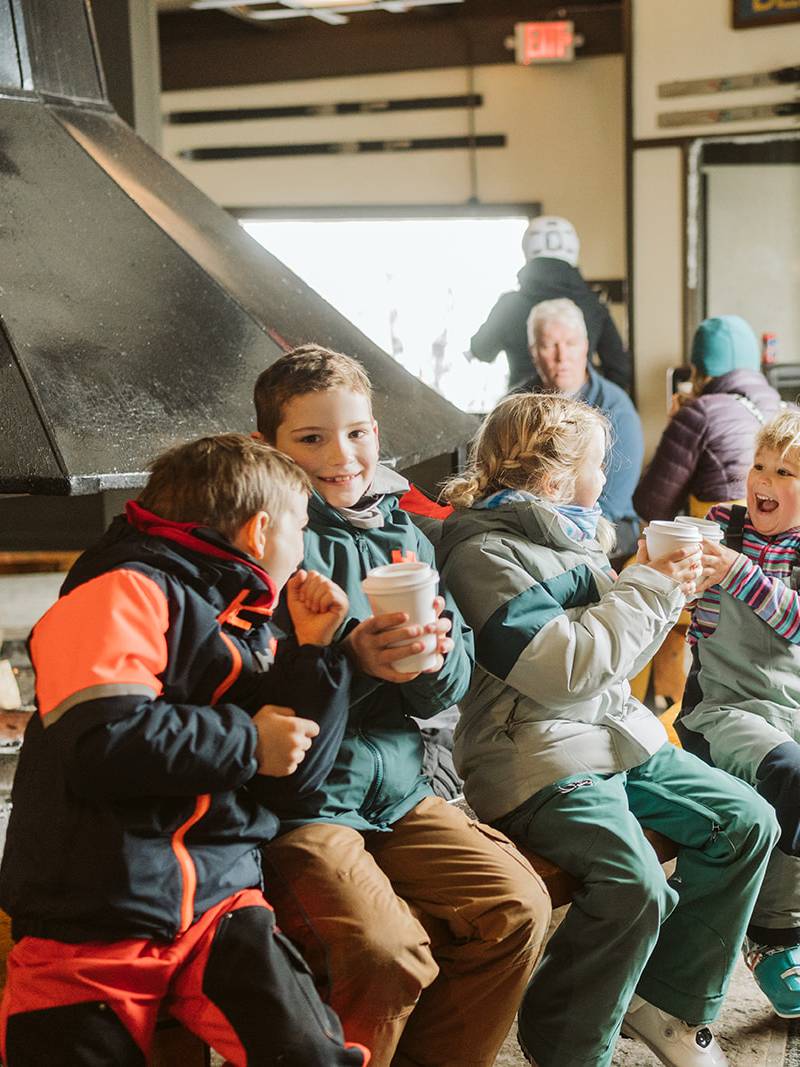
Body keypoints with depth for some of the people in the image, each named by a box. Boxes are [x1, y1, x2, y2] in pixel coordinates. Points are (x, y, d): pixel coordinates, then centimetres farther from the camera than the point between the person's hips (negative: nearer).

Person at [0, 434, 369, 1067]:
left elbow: (296, 773, 14)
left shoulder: (251, 629, 14)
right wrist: (248, 742, -13)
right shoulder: (129, 592, -10)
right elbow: (103, 740, -25)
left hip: (217, 899, 6)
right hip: (95, 917, -5)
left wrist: (313, 647, 5)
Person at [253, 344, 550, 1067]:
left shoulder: (404, 534, 11)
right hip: (301, 802, -6)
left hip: (398, 790, 6)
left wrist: (434, 659, -16)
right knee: (388, 952, -24)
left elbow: (453, 687, 8)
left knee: (518, 904, -6)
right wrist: (352, 660, -30)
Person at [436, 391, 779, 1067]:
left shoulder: (570, 534, 14)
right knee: (633, 880, -28)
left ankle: (668, 1000, 12)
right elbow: (564, 669, -21)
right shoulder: (485, 554, -13)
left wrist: (659, 583, 6)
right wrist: (649, 589, -13)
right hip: (538, 753, -9)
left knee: (747, 820, 0)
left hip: (618, 733, 9)